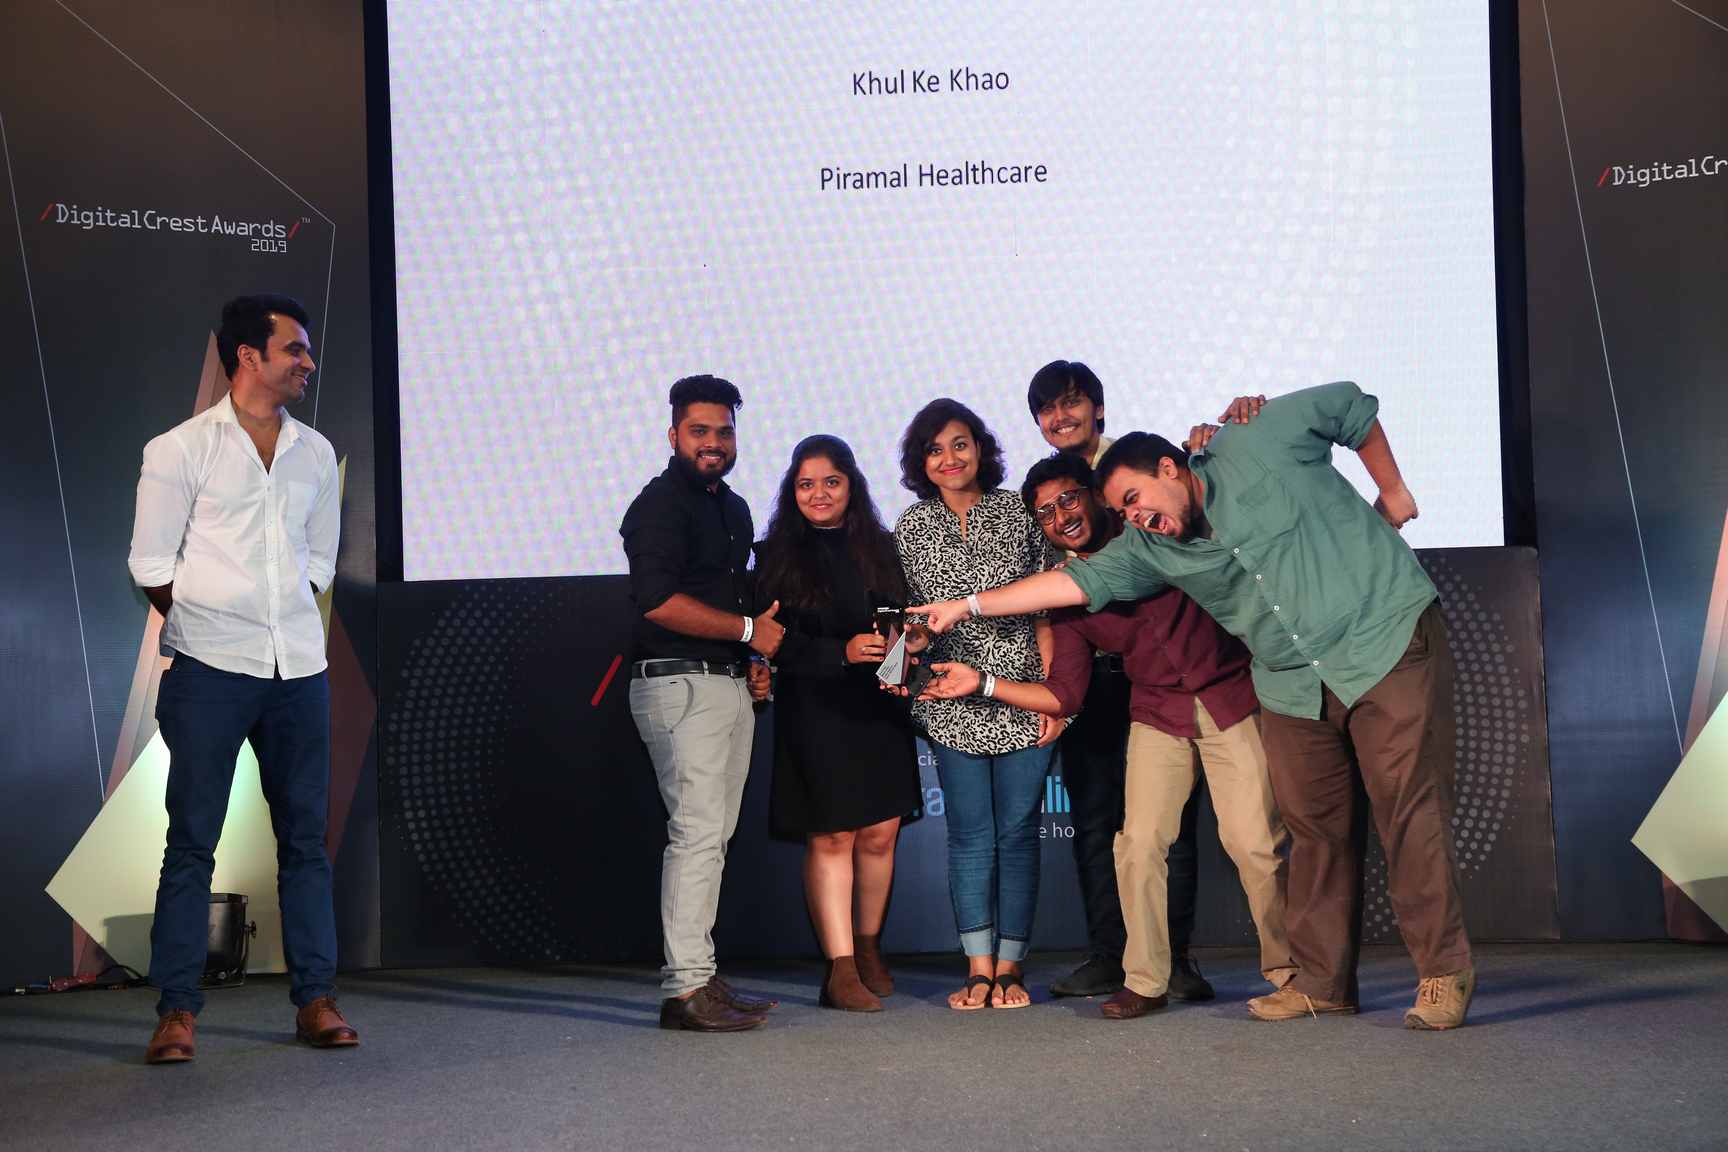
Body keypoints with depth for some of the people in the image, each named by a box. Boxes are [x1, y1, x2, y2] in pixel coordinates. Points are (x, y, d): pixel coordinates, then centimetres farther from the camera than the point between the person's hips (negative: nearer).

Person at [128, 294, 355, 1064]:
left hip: (299, 667, 4)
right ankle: (177, 1011, 5)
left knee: (305, 837, 6)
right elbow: (151, 563, -1)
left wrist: (287, 619, 7)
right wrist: (206, 625, 0)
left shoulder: (315, 453, 11)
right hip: (212, 672, -4)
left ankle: (315, 1000, 12)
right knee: (192, 840, -1)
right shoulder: (180, 449, -2)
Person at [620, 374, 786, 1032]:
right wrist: (748, 630, -12)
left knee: (713, 836, 8)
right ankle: (686, 988, -11)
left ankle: (698, 976, 13)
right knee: (697, 832, -13)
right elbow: (659, 601, -19)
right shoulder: (661, 504, -7)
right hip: (681, 683, -9)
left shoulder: (733, 508, 21)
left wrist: (758, 659, 13)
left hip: (730, 683, 9)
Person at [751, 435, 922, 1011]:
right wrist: (842, 652, -18)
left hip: (880, 709, 3)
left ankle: (869, 948, 25)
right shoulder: (777, 556, 0)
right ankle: (841, 970, -2)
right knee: (831, 836, -5)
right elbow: (777, 643, -6)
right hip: (815, 713, -3)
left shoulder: (881, 548, 10)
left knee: (879, 834, 5)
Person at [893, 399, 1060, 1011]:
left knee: (1017, 832, 2)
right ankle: (979, 968, 9)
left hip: (1023, 697, -1)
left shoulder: (1019, 513, 2)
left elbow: (1046, 609, 1)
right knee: (970, 836, 2)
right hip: (954, 703, 1)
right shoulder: (912, 526, 7)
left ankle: (1009, 966, 11)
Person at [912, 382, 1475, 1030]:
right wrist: (967, 606, 1)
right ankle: (1323, 981, 14)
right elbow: (1077, 582, 3)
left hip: (1388, 640, -5)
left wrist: (1391, 490, 7)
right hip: (1296, 688, 5)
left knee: (1410, 815, -7)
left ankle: (1444, 975, 0)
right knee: (1315, 828, 5)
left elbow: (1353, 407, 5)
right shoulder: (1151, 550, 5)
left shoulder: (1257, 445, -6)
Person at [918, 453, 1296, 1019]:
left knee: (1255, 841, -10)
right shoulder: (1066, 594, 3)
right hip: (1158, 715, 3)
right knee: (1139, 841, -12)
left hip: (1231, 698, -2)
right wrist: (983, 682, -5)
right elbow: (1065, 695, 1)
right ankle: (1146, 981, 1)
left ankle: (1289, 969, 8)